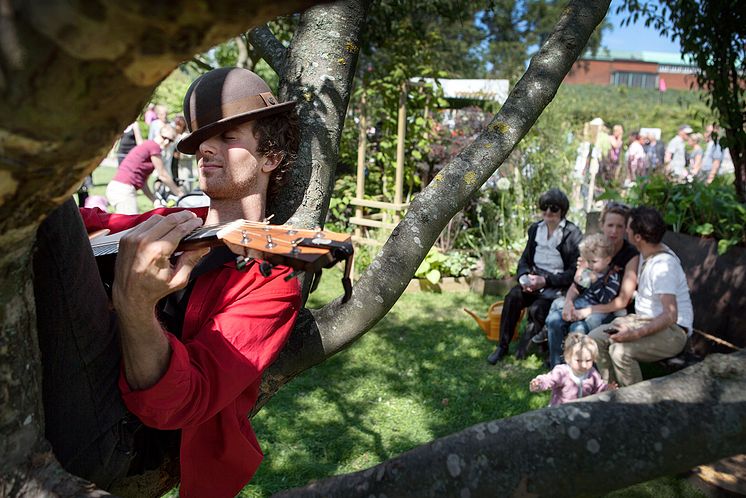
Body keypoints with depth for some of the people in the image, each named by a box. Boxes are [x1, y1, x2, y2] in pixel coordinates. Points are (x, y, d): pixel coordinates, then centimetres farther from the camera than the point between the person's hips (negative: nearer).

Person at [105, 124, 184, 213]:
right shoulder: (154, 146, -6)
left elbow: (142, 181, 21)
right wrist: (179, 193, 7)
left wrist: (155, 201, 18)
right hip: (124, 189, -10)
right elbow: (163, 175, -3)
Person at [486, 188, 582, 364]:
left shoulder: (572, 233, -10)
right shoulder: (535, 229, 7)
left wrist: (545, 281, -20)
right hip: (535, 279, 5)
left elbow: (574, 272, -11)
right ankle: (502, 346, -15)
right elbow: (525, 259, 12)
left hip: (558, 284, -4)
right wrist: (524, 276, -10)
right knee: (512, 297, -24)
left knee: (536, 308, -30)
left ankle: (525, 348, -7)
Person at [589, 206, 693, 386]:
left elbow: (670, 315, -32)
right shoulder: (648, 252, 6)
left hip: (672, 331, -9)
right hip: (644, 320, 9)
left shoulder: (663, 265, -25)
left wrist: (636, 334, -38)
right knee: (595, 337, -7)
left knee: (620, 350, -32)